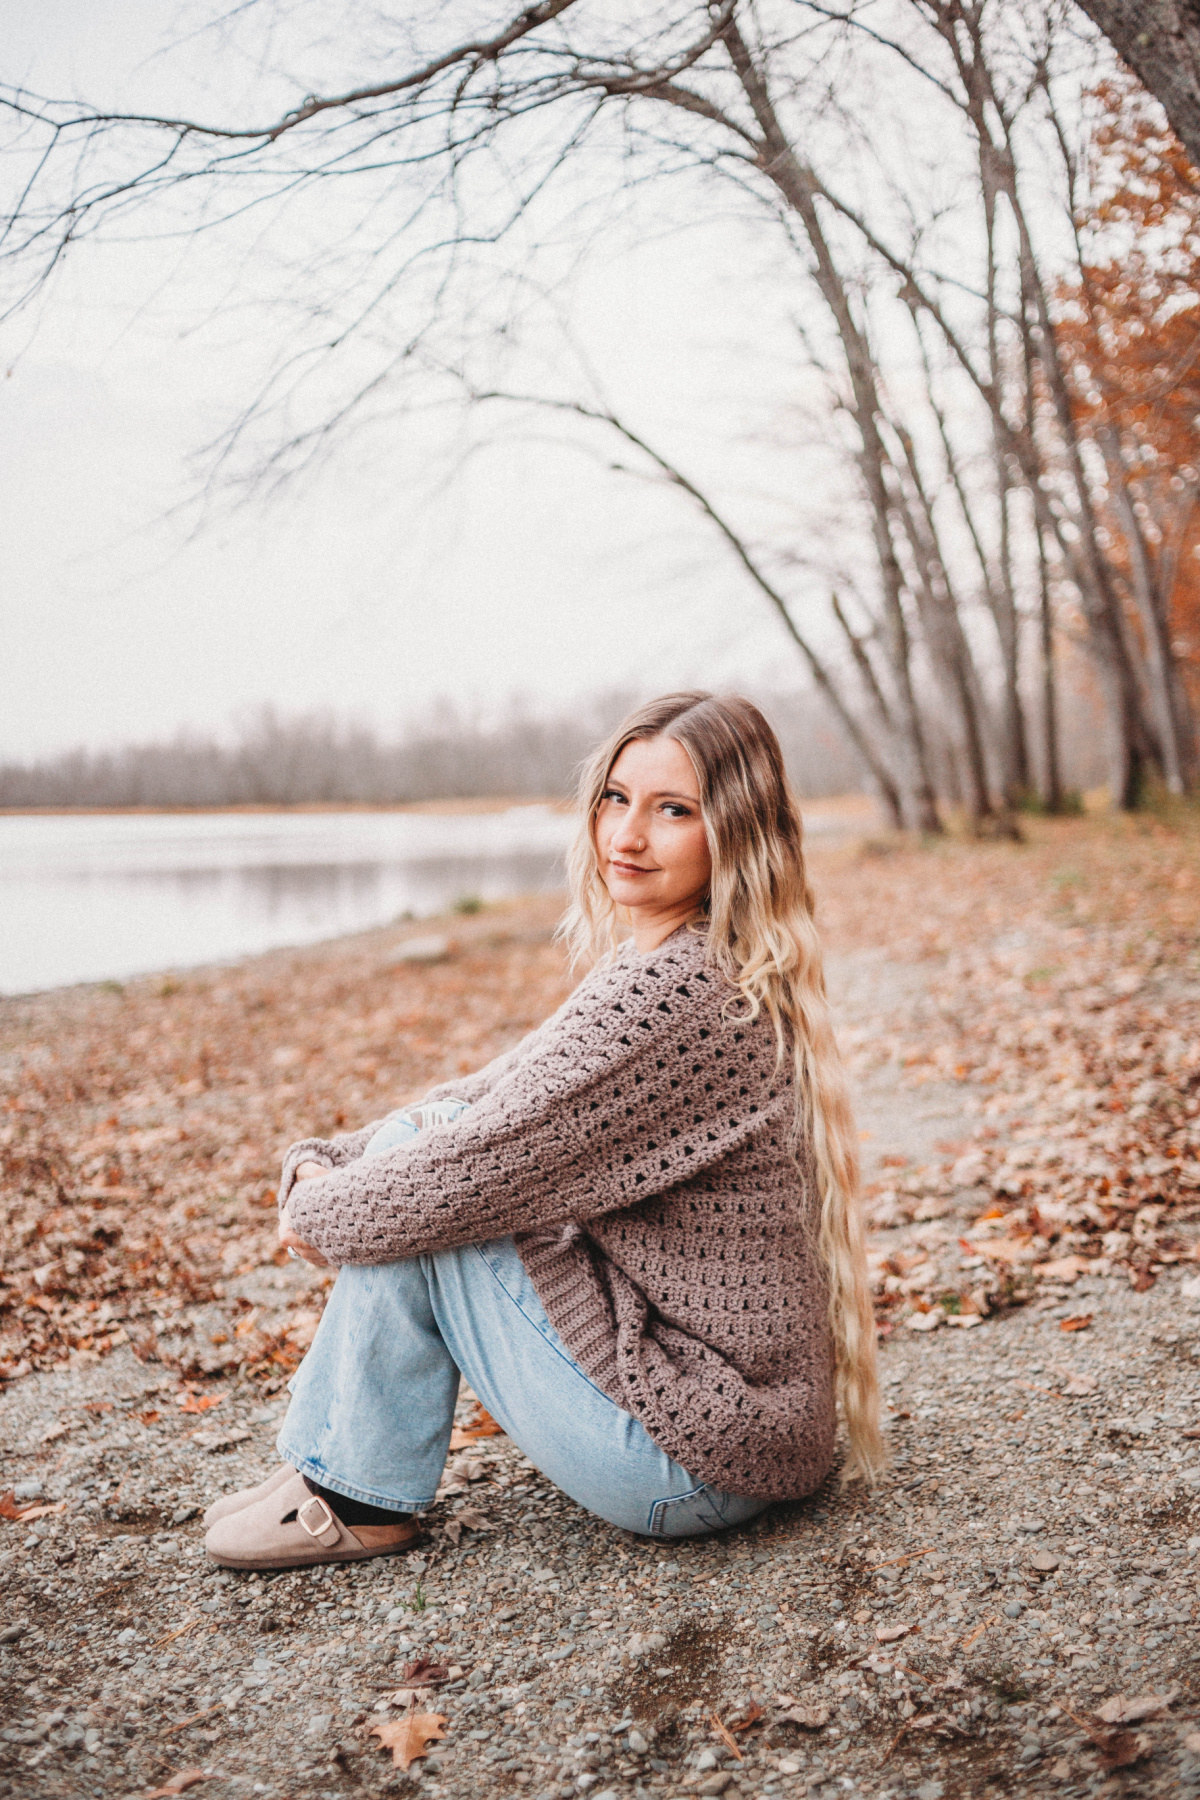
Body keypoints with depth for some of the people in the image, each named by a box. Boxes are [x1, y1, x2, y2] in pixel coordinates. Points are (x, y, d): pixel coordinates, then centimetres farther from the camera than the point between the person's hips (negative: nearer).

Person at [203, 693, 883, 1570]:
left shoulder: (671, 988, -23)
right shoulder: (700, 974, 8)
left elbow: (481, 1170, -23)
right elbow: (487, 1103, 12)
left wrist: (323, 1212, -4)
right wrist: (323, 1163, -1)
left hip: (695, 1456, -10)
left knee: (415, 1206, -10)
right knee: (411, 1140, 8)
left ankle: (361, 1497, 8)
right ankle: (334, 1464, 16)